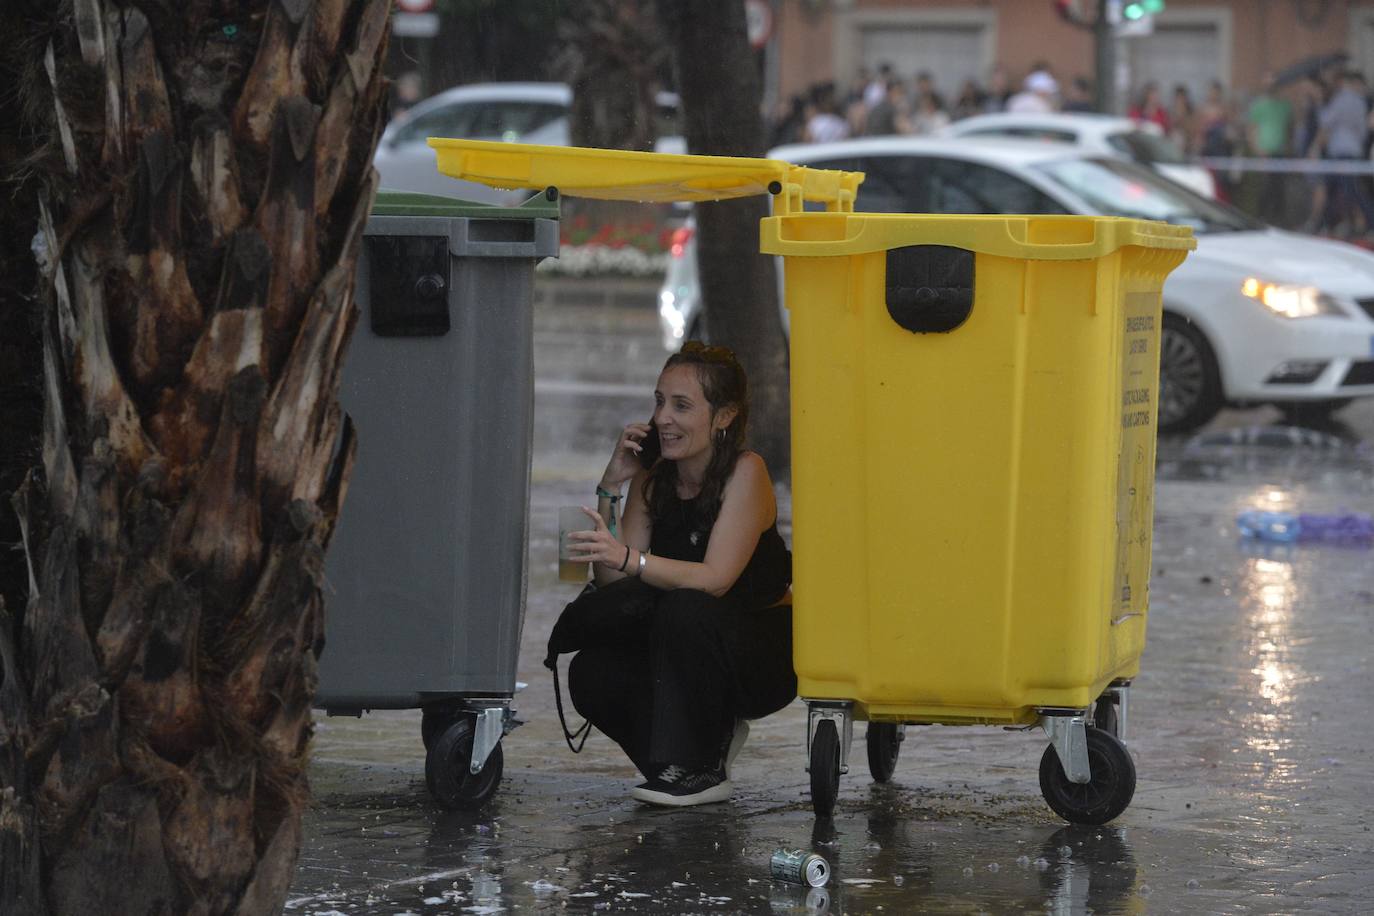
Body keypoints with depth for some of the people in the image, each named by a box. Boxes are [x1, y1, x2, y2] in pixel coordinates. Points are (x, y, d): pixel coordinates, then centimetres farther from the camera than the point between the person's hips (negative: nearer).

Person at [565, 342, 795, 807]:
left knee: (684, 609, -34)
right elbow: (612, 585, -7)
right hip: (690, 655, 5)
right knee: (590, 673, -20)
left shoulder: (746, 473, -17)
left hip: (761, 658, -5)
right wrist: (611, 488, -16)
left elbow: (715, 579, -28)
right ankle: (713, 735, 4)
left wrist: (628, 558, -42)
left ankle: (701, 770, -19)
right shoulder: (652, 480, 0)